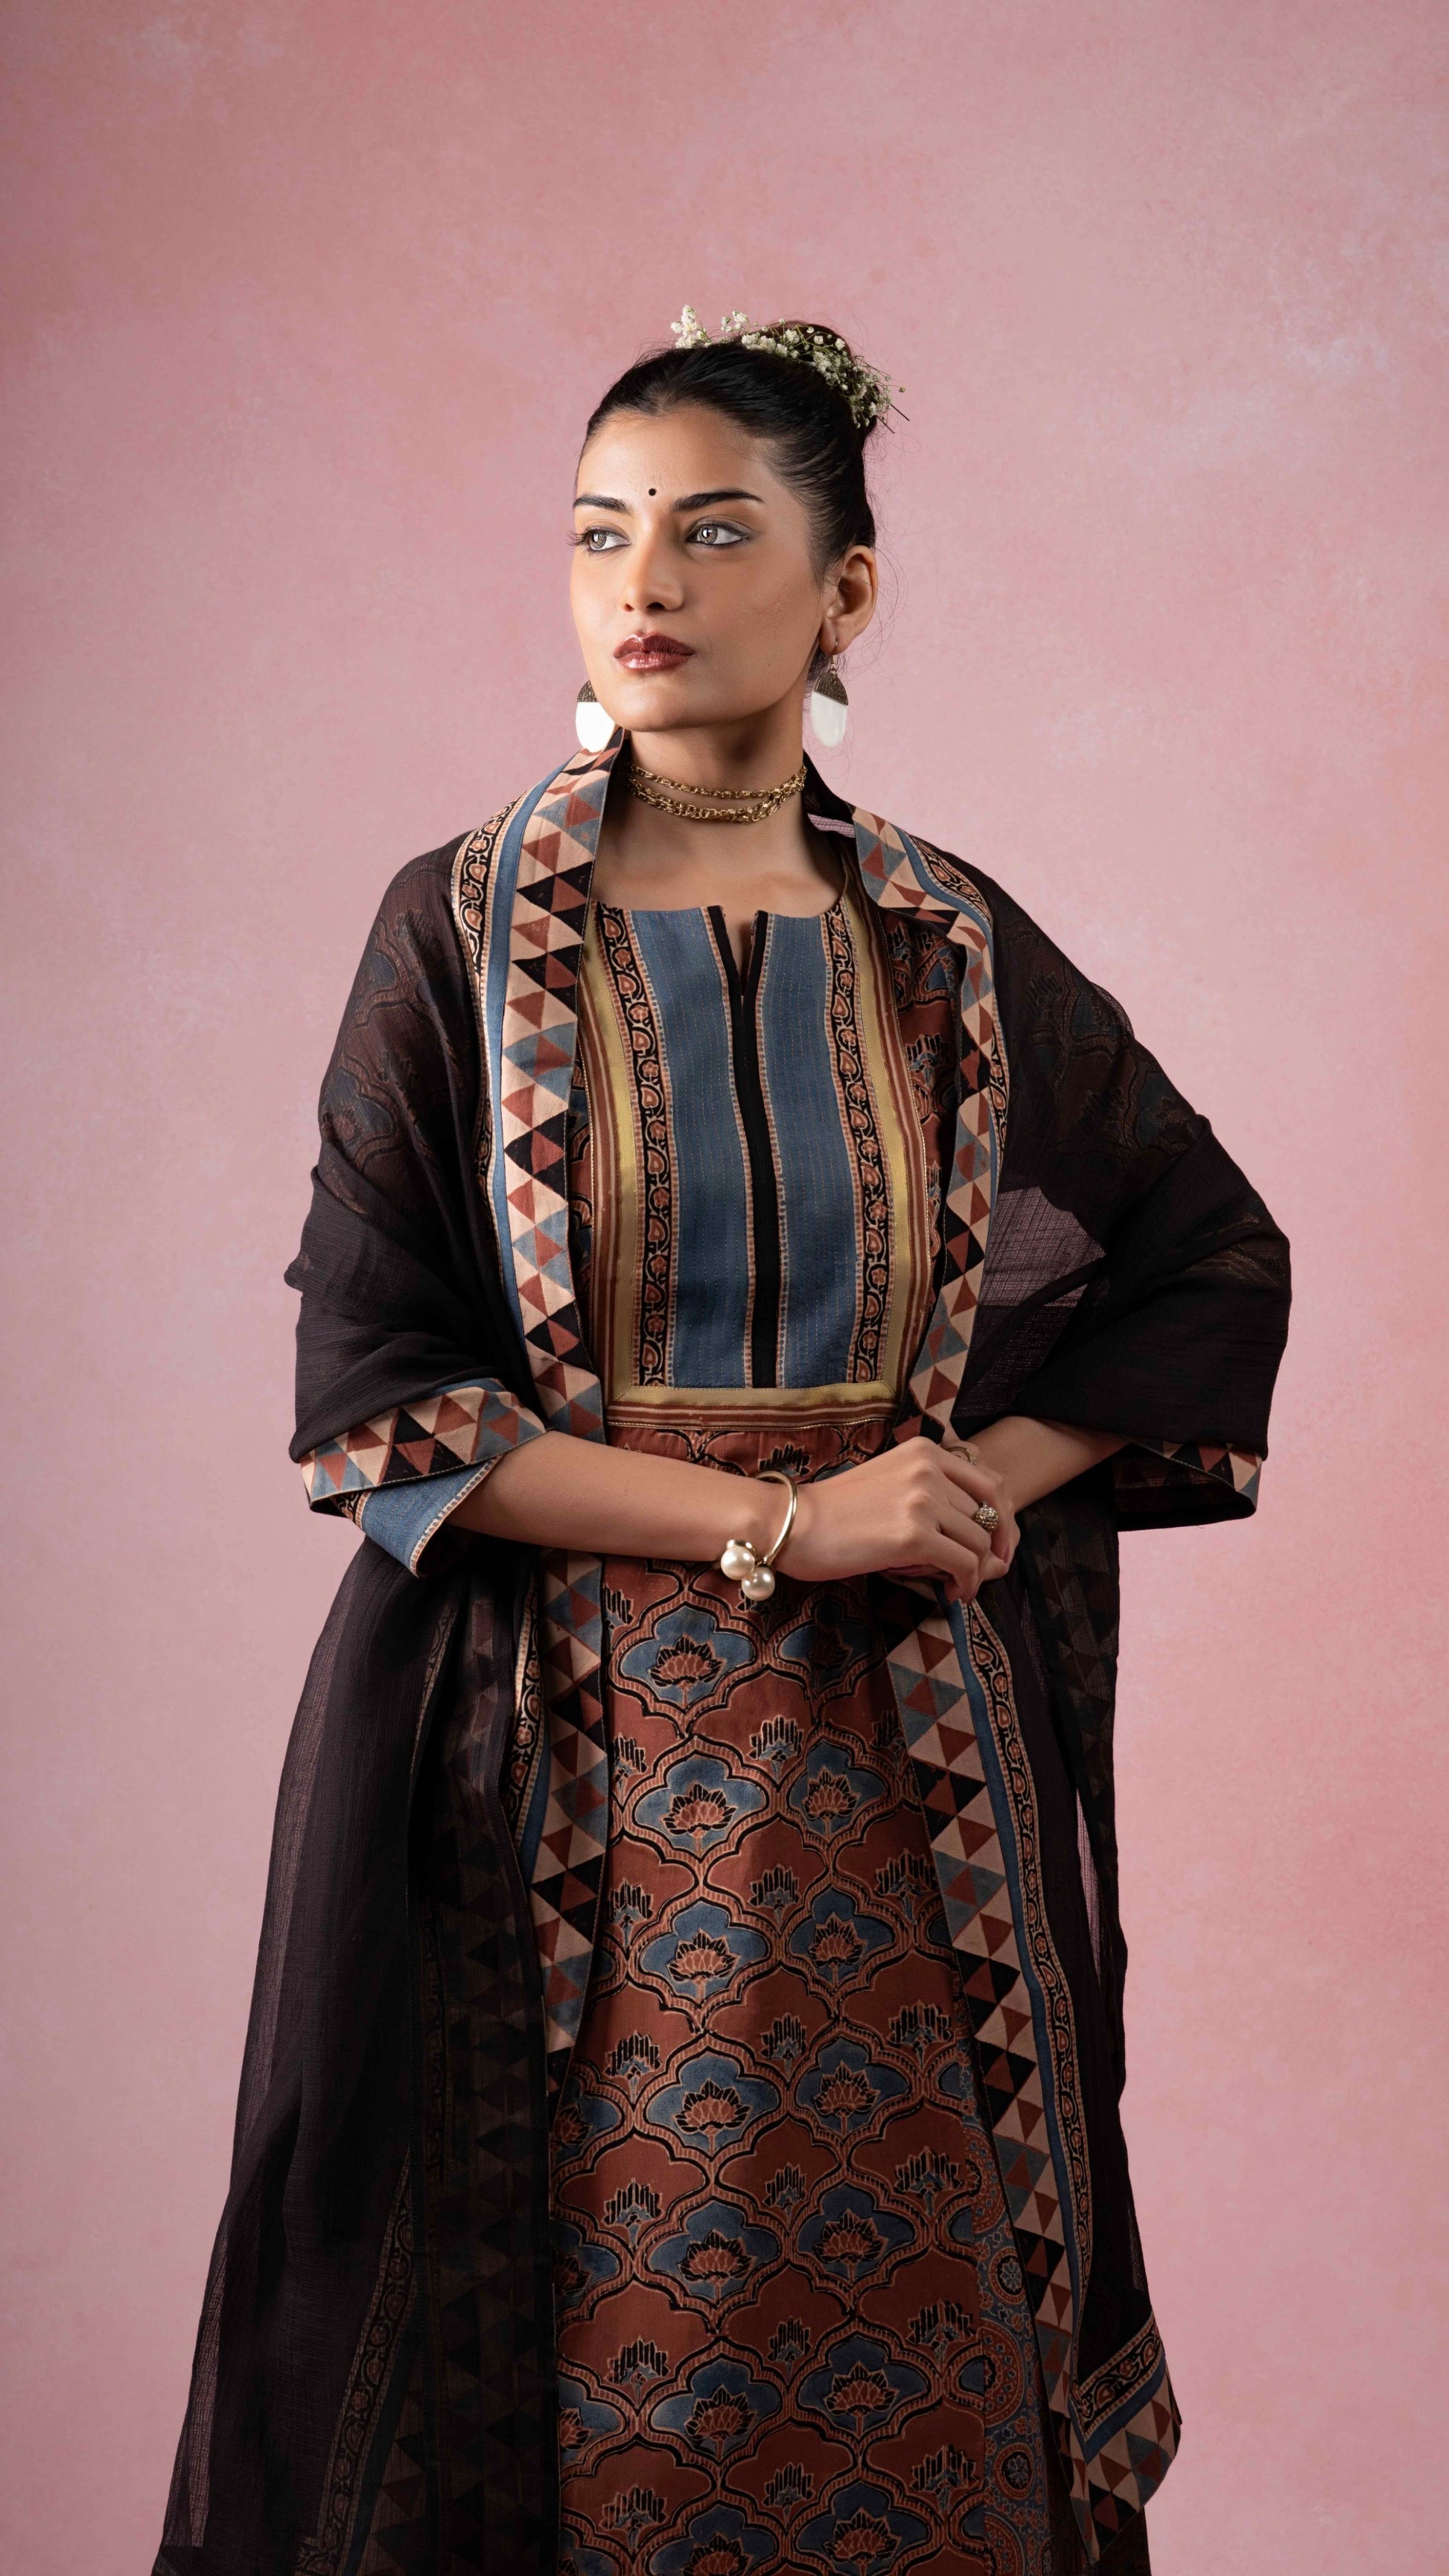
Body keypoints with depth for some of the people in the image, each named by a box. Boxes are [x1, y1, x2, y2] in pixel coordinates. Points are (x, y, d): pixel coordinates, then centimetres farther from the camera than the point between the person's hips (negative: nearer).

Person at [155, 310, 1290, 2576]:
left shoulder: (957, 952, 4)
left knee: (911, 2348, 6)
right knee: (593, 2352, 3)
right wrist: (783, 1519, -14)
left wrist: (988, 1486, -2)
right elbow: (370, 1390, -7)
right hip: (567, 1779, -1)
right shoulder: (462, 930, -1)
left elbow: (1219, 1267, 13)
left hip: (905, 1784, 2)